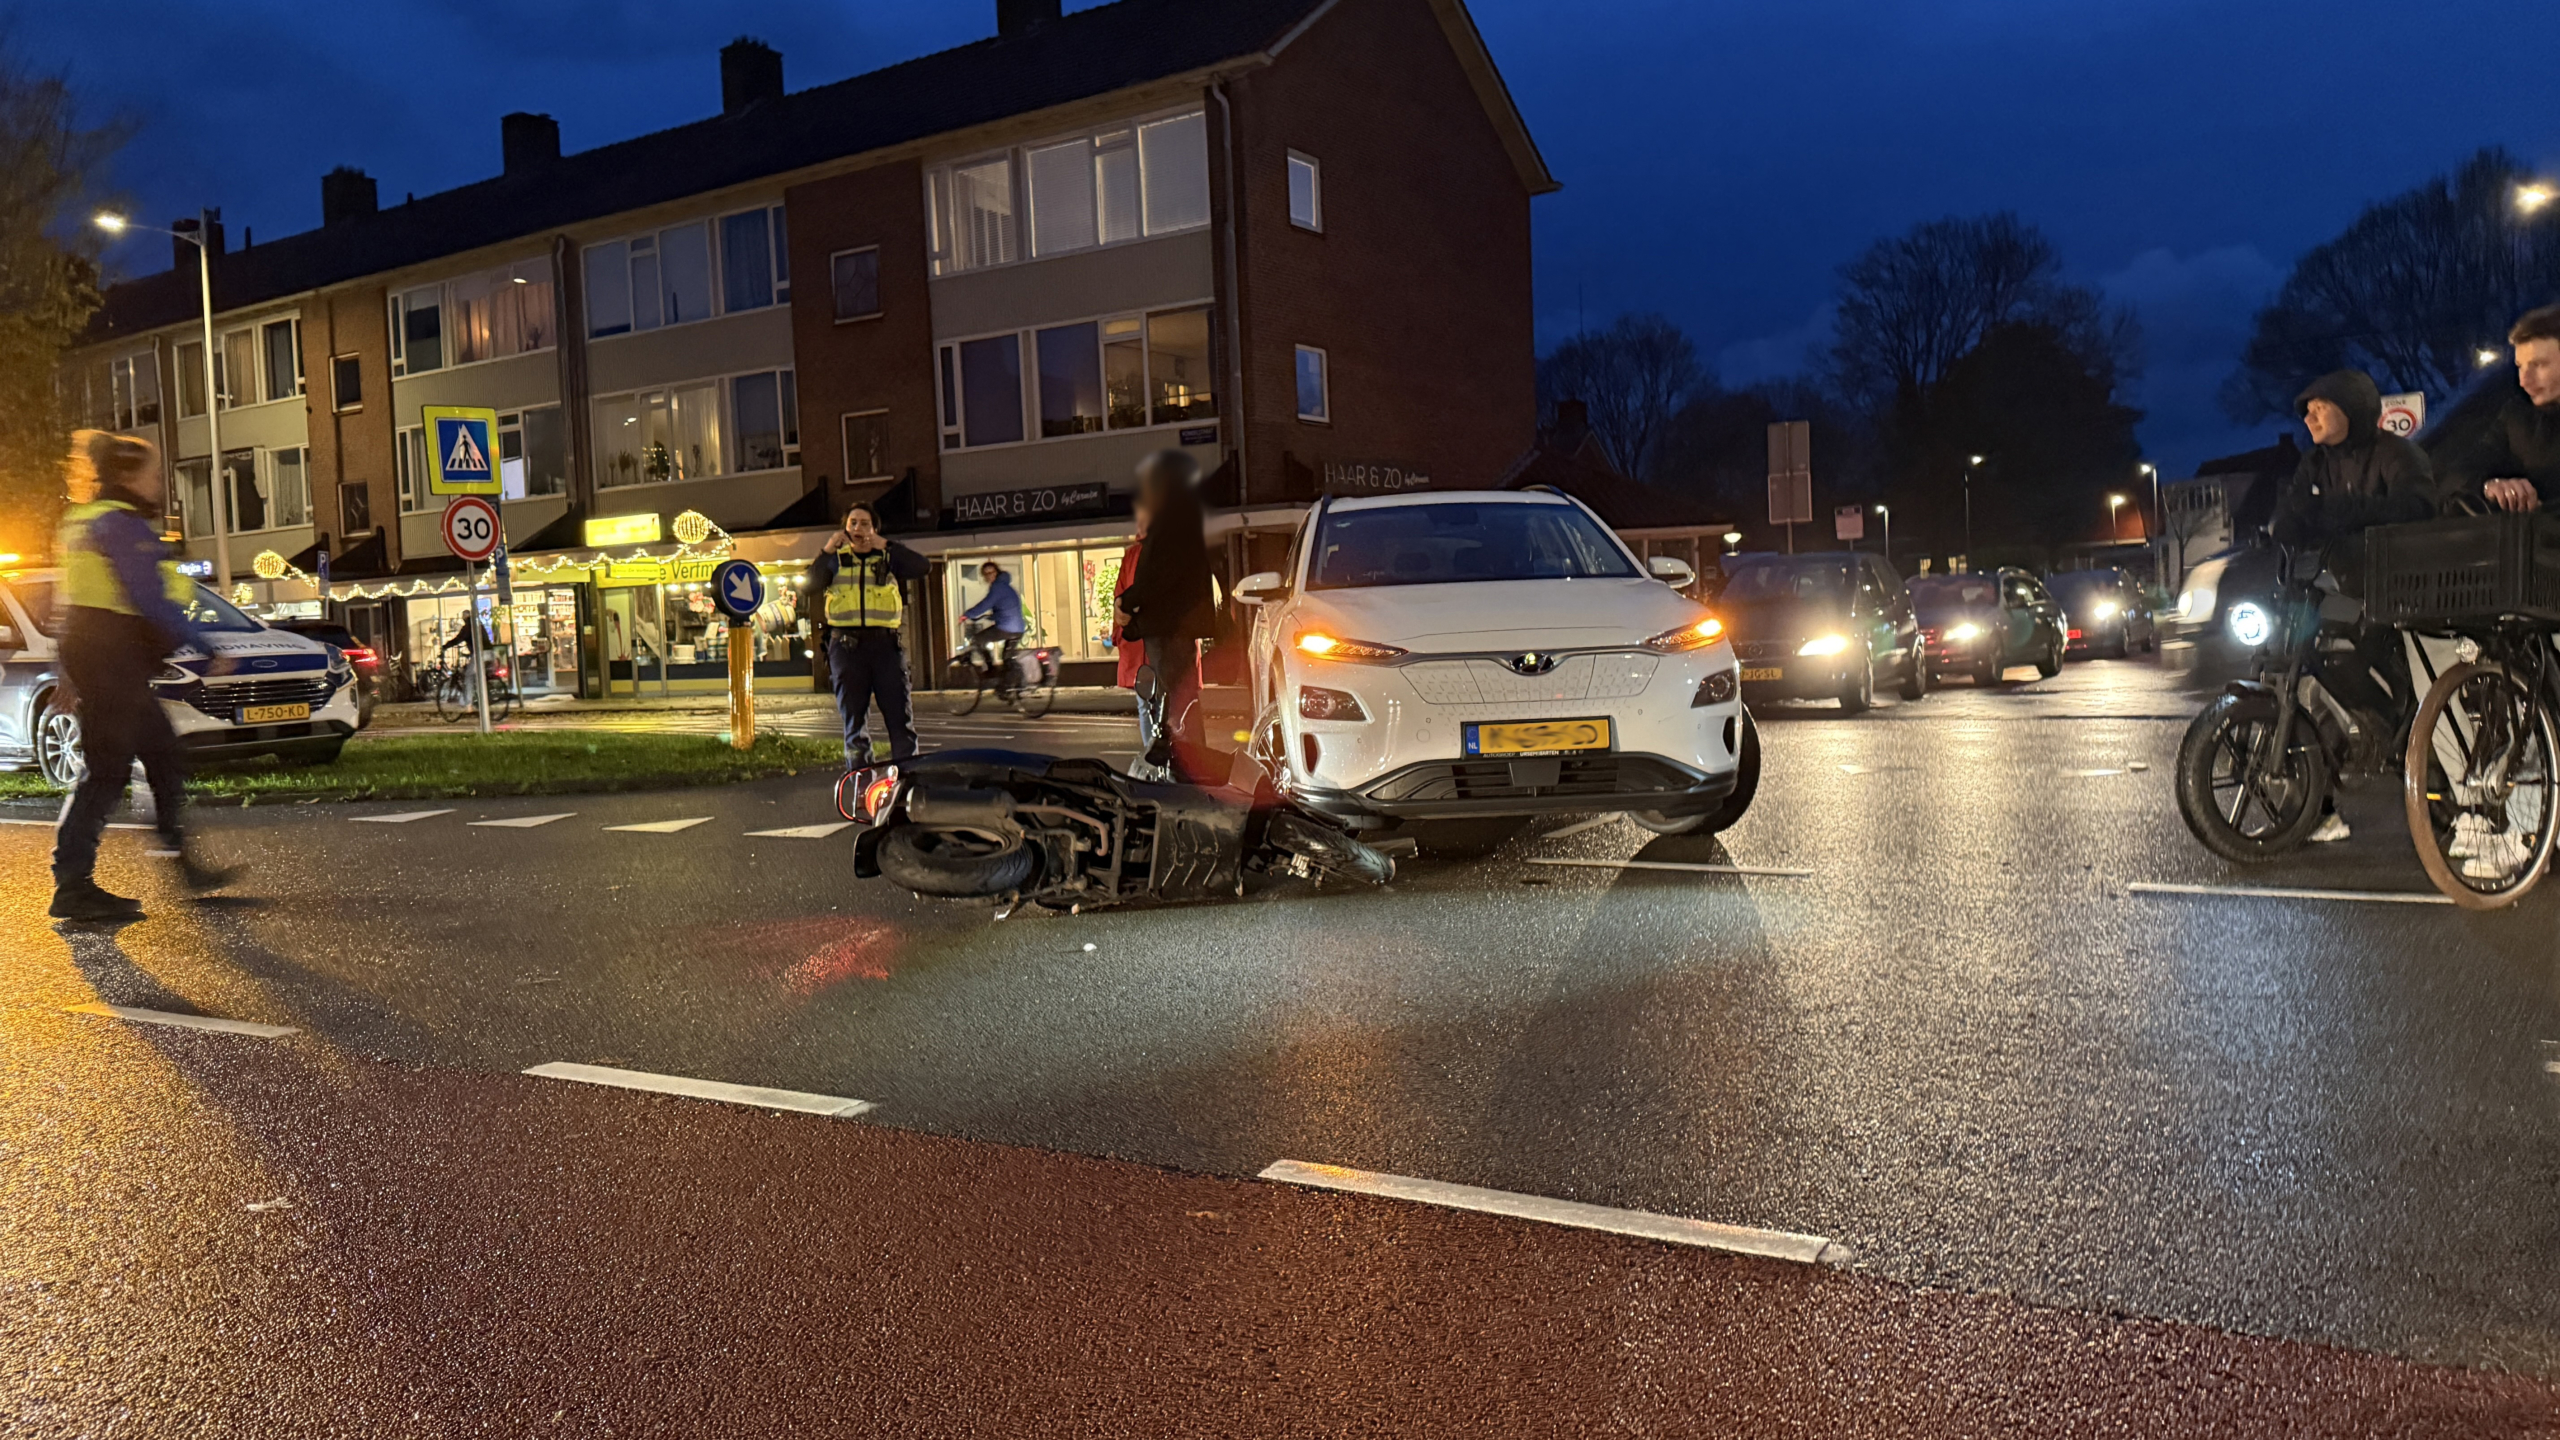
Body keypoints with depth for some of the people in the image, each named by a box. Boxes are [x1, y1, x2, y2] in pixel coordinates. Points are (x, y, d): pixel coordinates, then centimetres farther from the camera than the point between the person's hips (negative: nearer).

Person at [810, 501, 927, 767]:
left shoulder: (889, 558, 12)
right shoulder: (836, 560, 14)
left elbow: (922, 567, -6)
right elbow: (812, 583, -3)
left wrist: (886, 545, -10)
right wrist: (827, 550, -13)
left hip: (885, 644, -1)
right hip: (847, 646, 1)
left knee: (900, 714, -4)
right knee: (854, 719, 4)